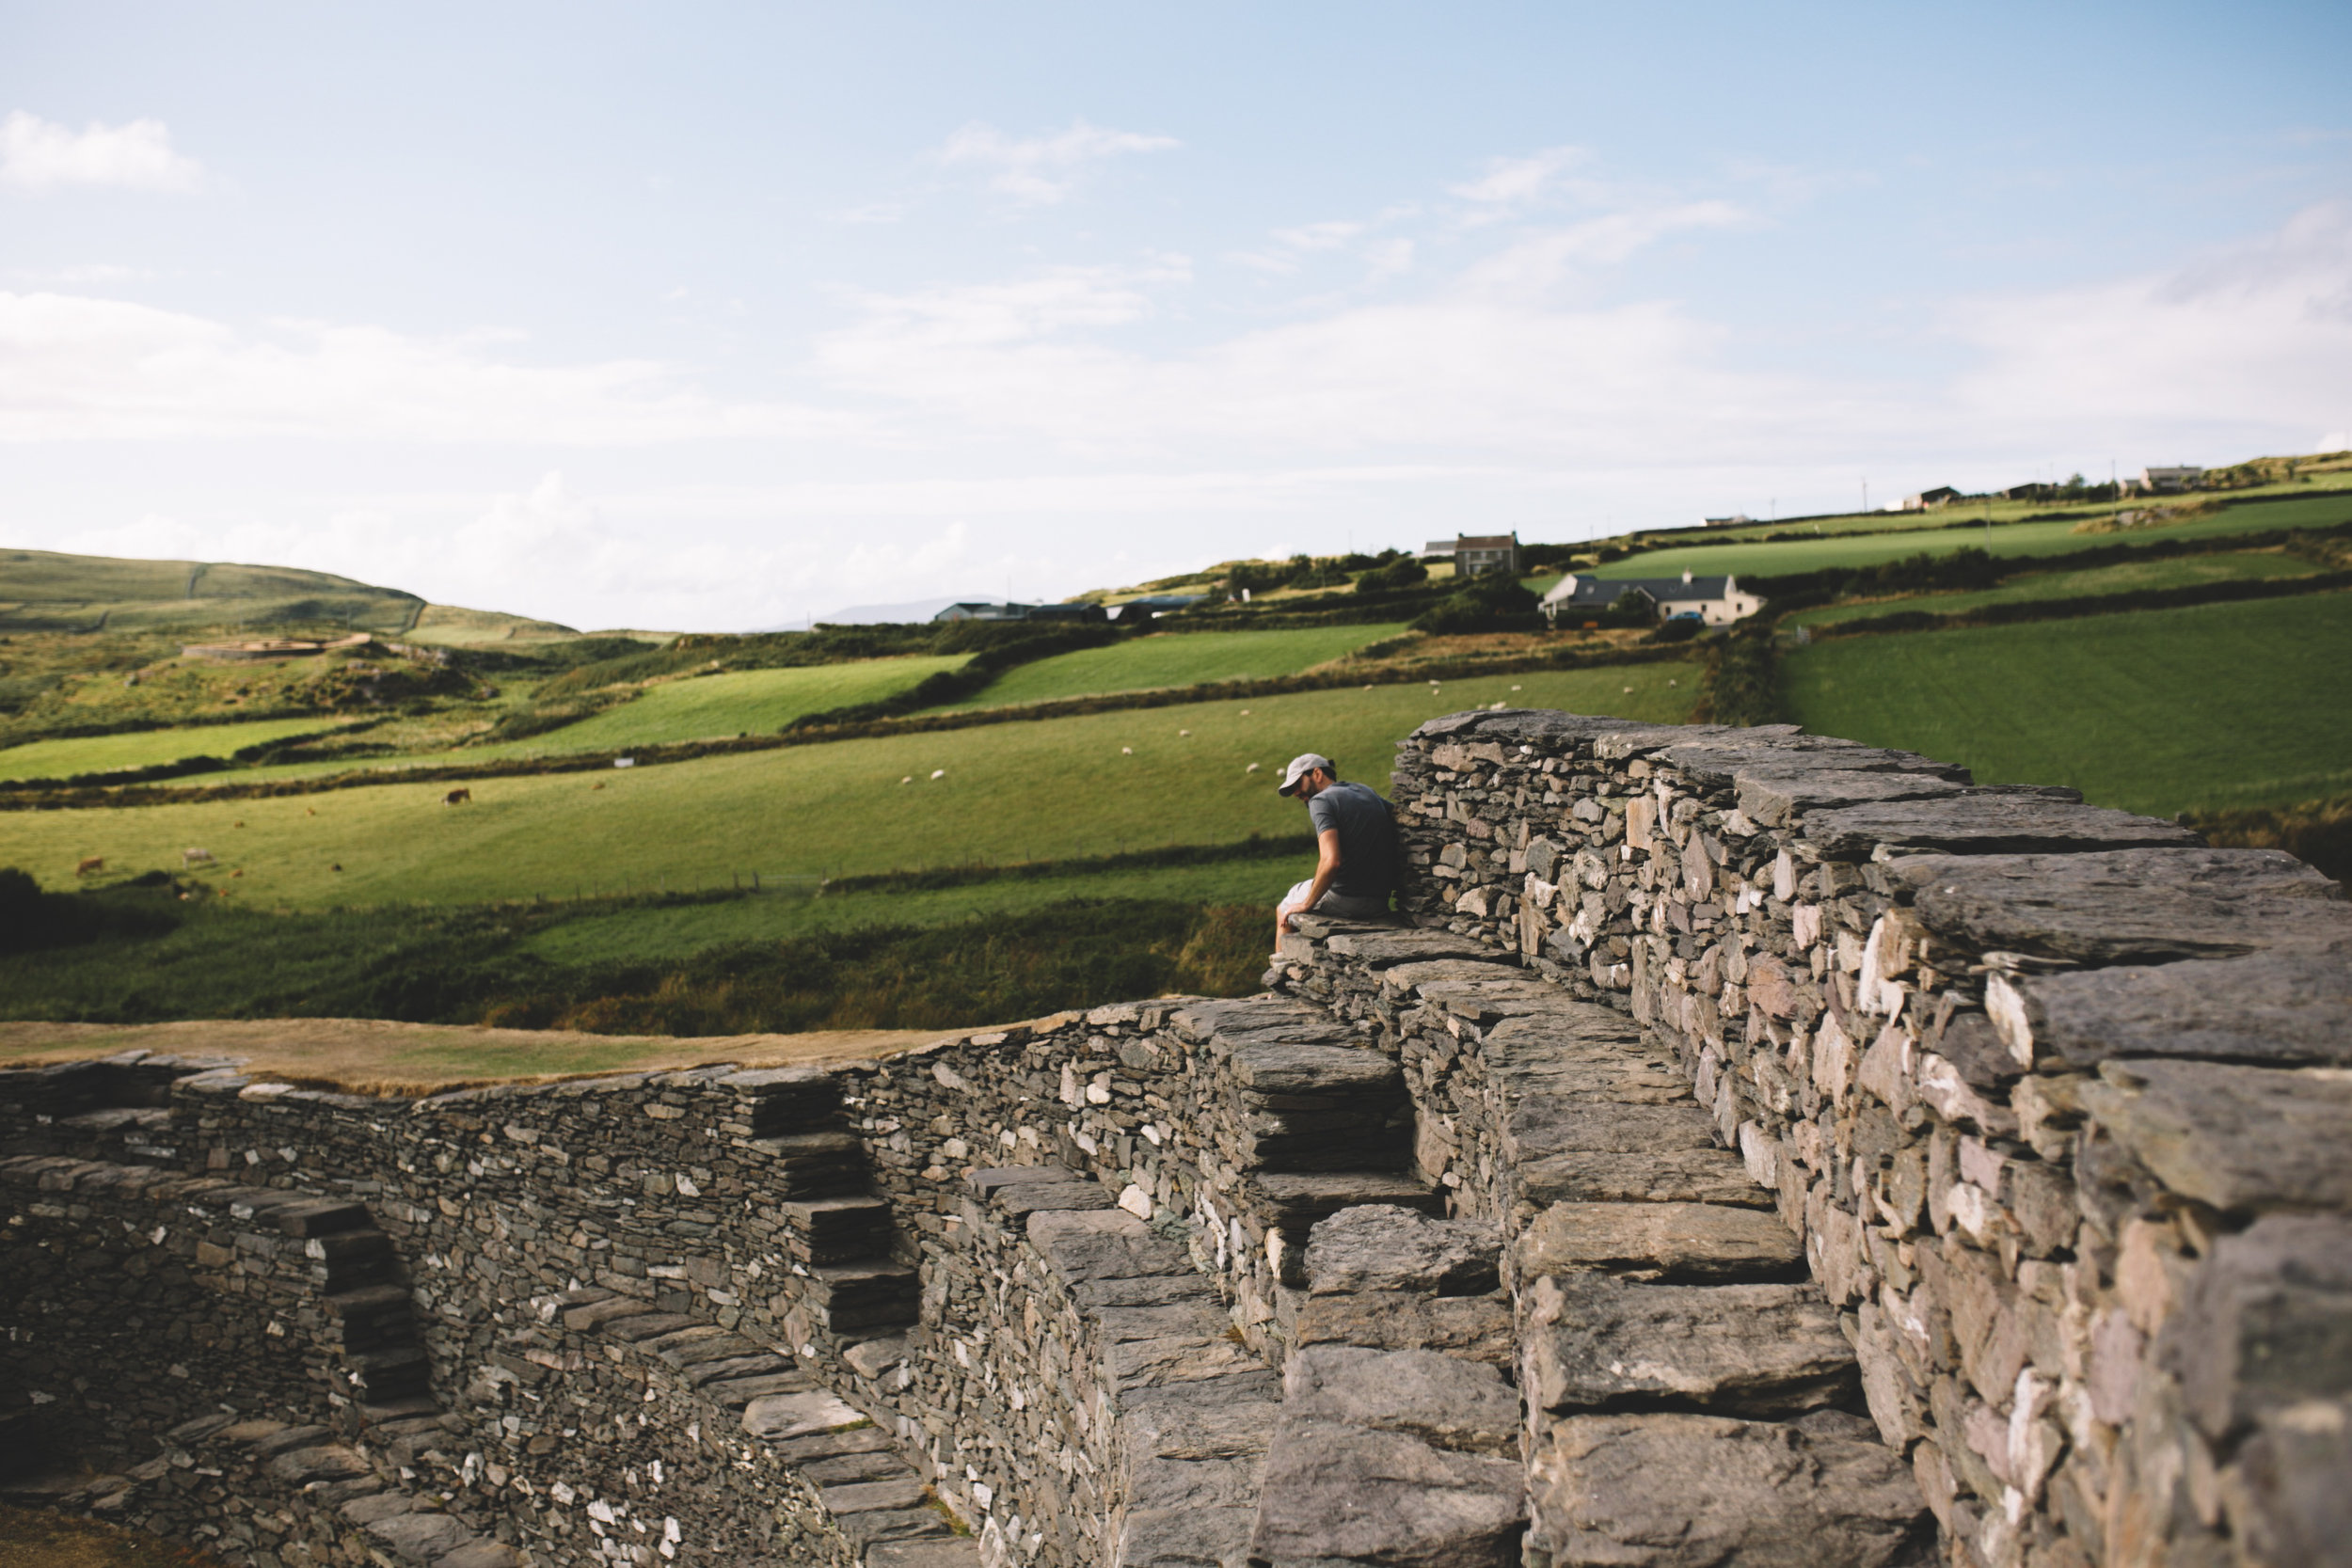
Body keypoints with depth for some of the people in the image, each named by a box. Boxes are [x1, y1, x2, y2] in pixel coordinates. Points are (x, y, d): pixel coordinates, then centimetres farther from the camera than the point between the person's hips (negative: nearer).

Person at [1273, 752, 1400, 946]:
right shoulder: (1368, 792, 14)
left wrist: (1306, 904, -12)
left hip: (1344, 900, -7)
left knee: (1283, 911, 21)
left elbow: (1331, 861, -23)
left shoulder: (1320, 801, -10)